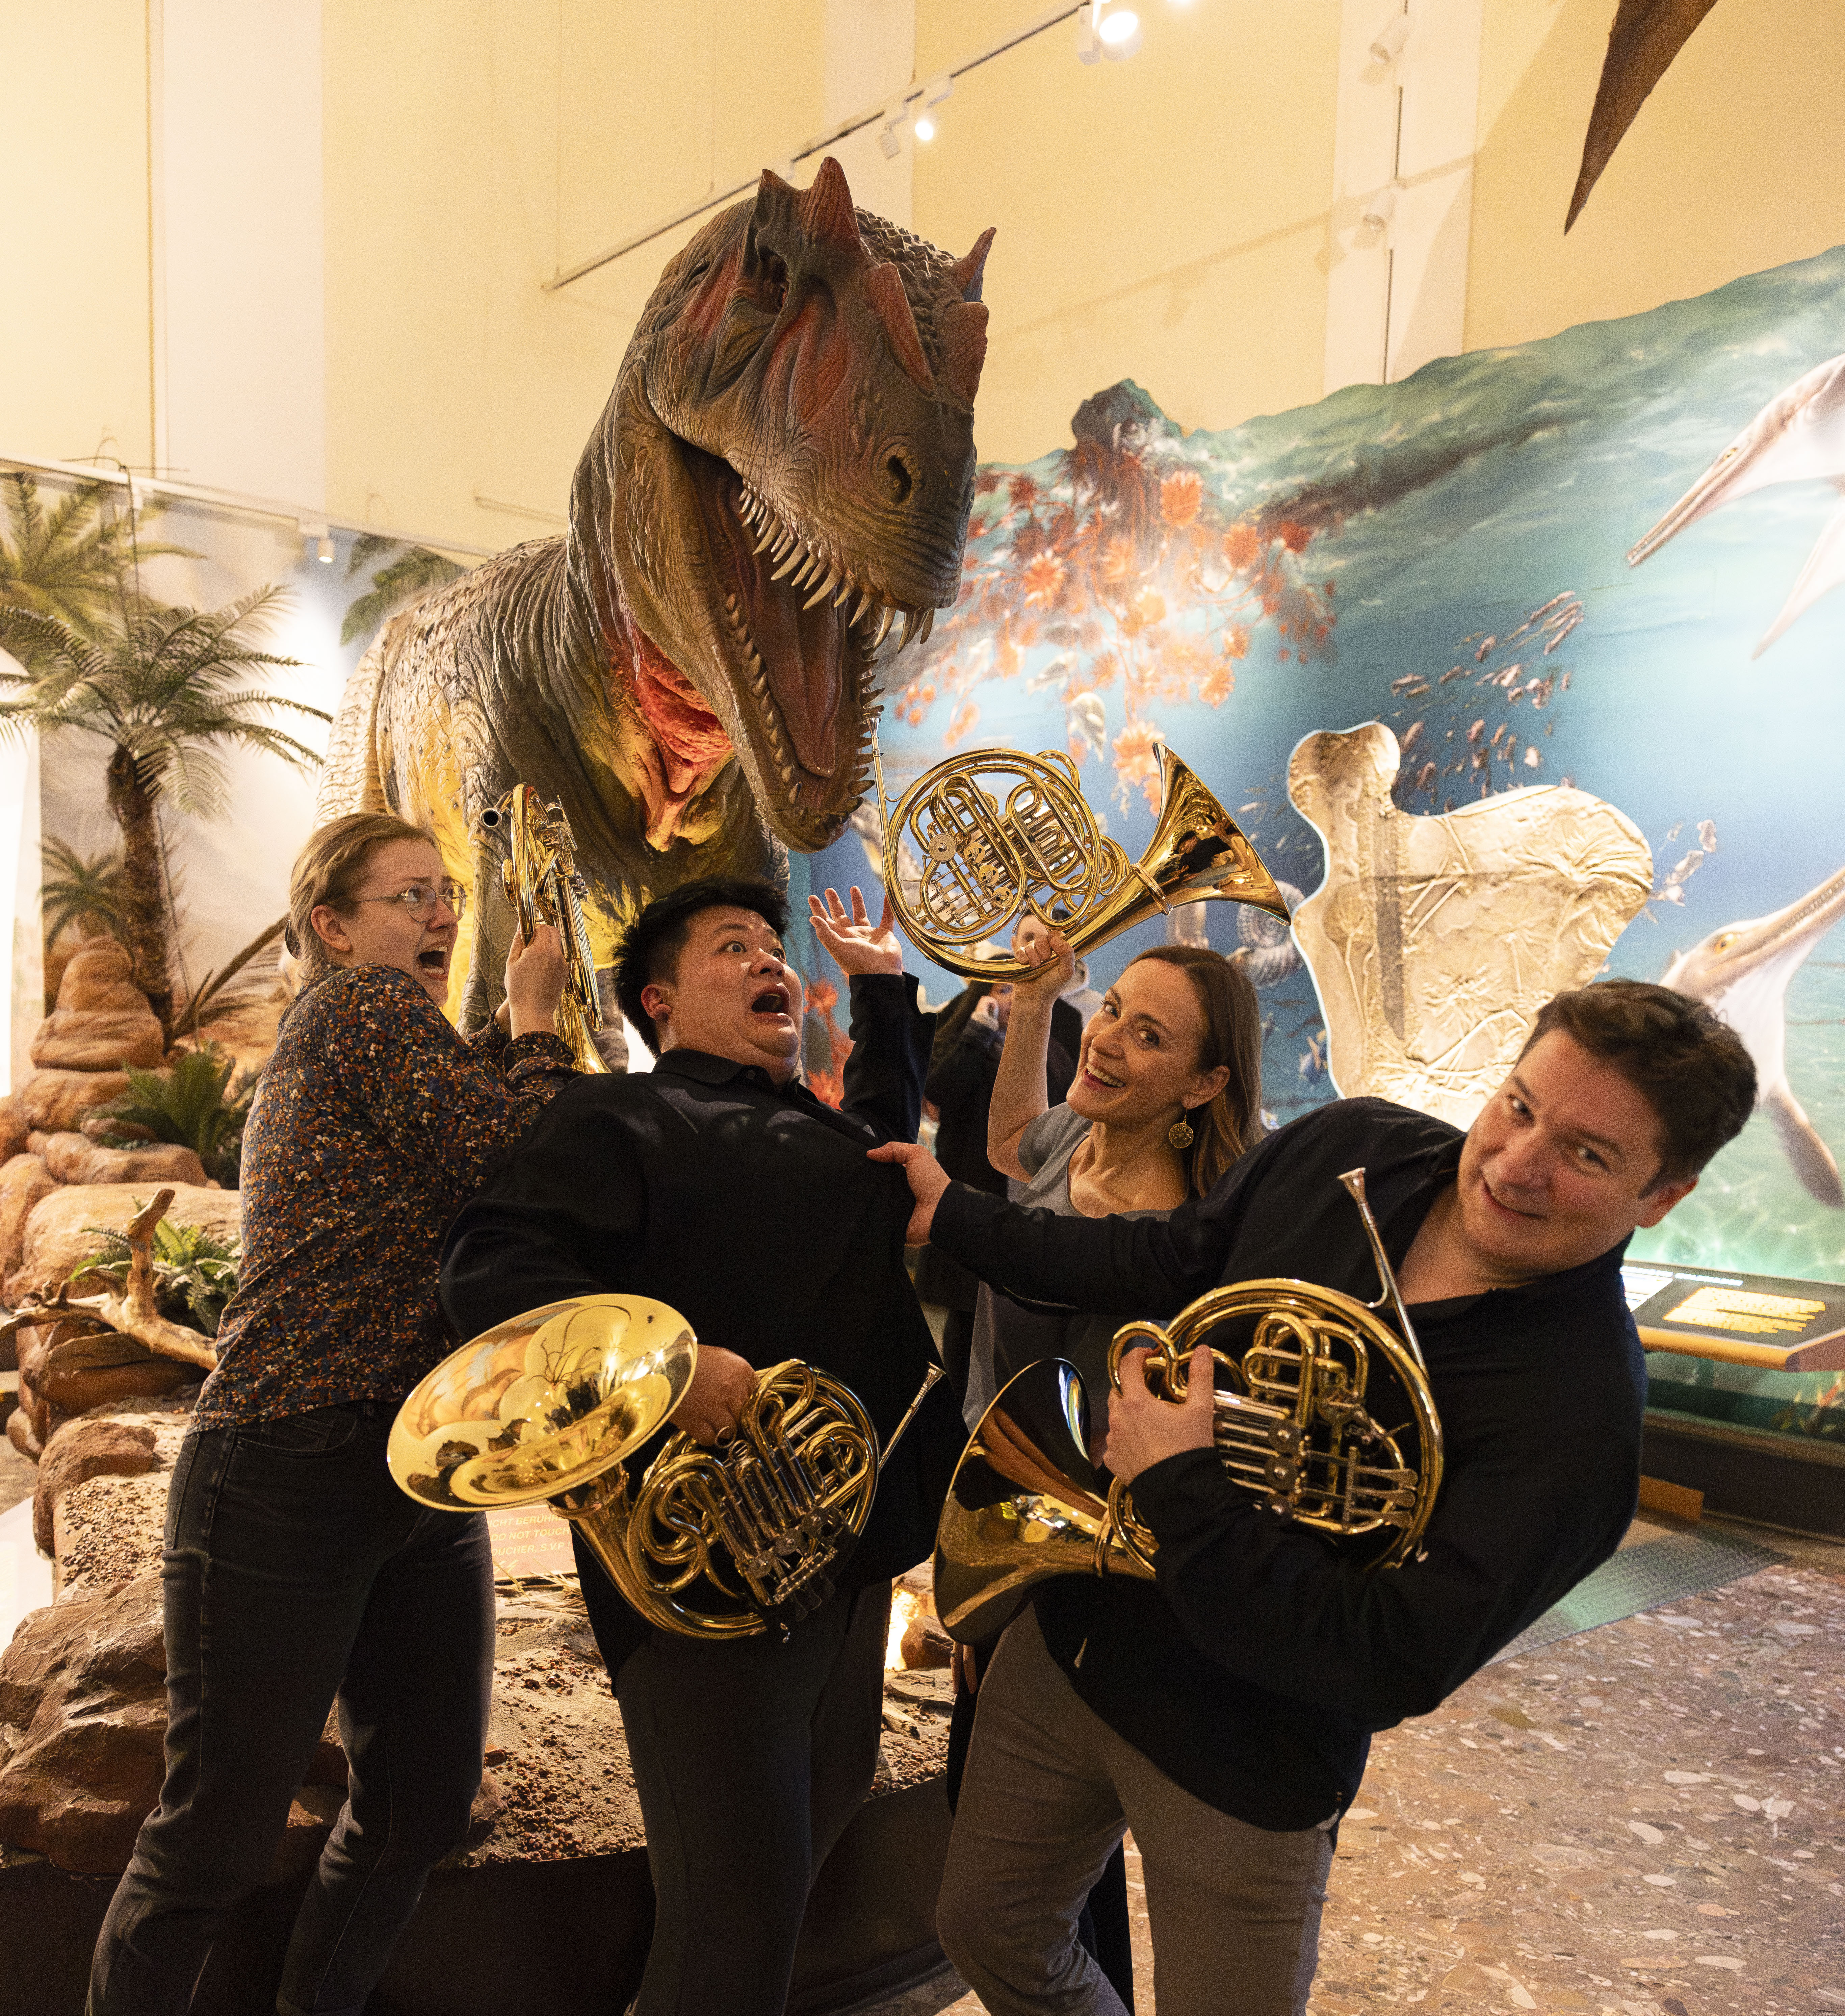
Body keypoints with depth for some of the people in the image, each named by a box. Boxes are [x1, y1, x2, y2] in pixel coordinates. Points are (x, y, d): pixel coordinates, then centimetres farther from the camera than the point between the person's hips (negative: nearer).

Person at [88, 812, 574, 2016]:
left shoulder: (387, 1037, 18)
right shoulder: (360, 1002, -10)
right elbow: (515, 1173, -21)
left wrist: (510, 1039, 3)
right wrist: (534, 1021, -8)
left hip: (422, 1478, 9)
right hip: (292, 1475, -9)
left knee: (426, 1807, 17)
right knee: (220, 1837, 5)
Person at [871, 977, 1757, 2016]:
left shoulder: (1580, 1404, -26)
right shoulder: (1351, 1149, -10)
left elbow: (1396, 1666, -28)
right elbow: (1161, 1262, 5)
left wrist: (1183, 1488, -28)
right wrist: (956, 1213, 8)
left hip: (1243, 1774, -5)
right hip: (1074, 1635, 6)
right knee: (988, 1931, 23)